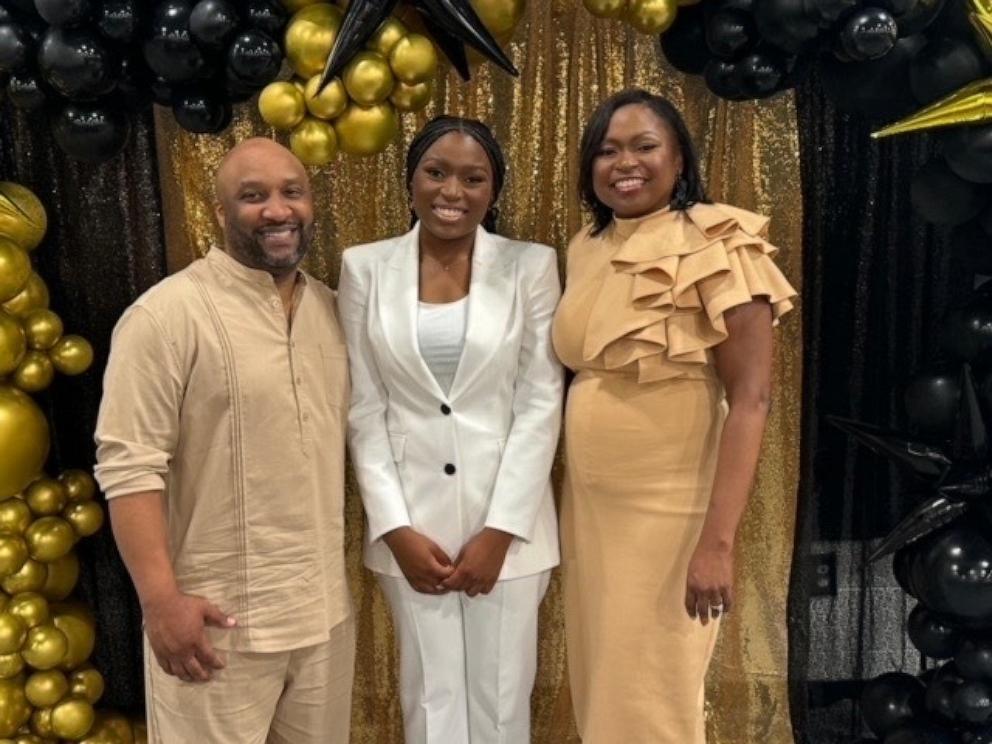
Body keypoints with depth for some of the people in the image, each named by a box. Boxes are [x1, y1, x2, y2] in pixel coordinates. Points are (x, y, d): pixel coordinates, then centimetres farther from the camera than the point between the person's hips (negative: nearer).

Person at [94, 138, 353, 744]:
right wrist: (162, 600, -18)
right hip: (217, 616, -6)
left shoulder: (332, 309, 7)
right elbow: (130, 465, -15)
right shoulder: (169, 314, -14)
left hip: (325, 607, 6)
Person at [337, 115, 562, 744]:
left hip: (508, 520, 0)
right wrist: (394, 528, -6)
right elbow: (364, 409, 0)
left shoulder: (531, 266, -3)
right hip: (411, 522, 1)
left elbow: (541, 405, -5)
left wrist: (500, 529, -9)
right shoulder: (365, 268, 0)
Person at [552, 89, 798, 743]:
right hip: (588, 507, 6)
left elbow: (751, 398, -16)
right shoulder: (587, 249, 7)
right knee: (600, 689, 18)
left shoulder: (716, 244, -12)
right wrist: (572, 504, 8)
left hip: (671, 510, -6)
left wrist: (718, 539, -22)